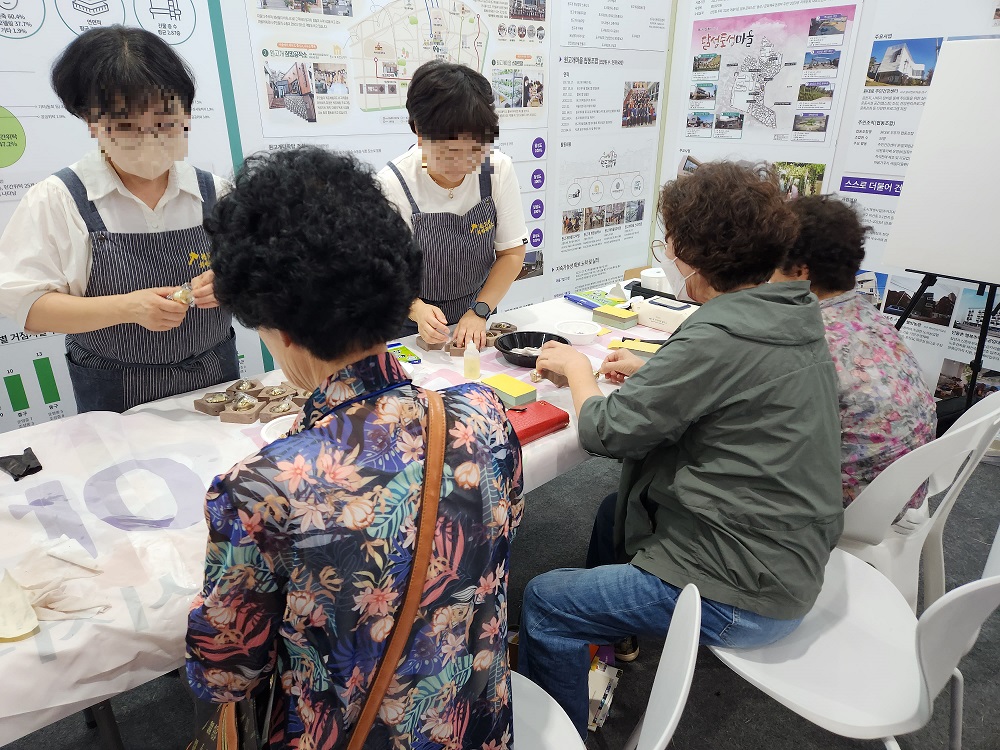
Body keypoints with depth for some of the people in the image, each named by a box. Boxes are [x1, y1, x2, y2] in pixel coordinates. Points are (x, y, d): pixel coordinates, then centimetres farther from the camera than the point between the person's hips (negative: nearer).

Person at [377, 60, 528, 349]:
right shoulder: (393, 184, -17)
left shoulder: (499, 169, -9)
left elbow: (511, 252, -1)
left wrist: (479, 312, -13)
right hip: (412, 331, -3)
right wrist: (418, 310, -29)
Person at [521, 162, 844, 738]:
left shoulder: (719, 339, -28)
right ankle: (609, 642, 44)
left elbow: (605, 431, -21)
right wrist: (652, 375, 5)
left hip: (744, 600, -9)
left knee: (544, 603, -1)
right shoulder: (795, 317, 0)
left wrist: (577, 367, -2)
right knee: (616, 509, 26)